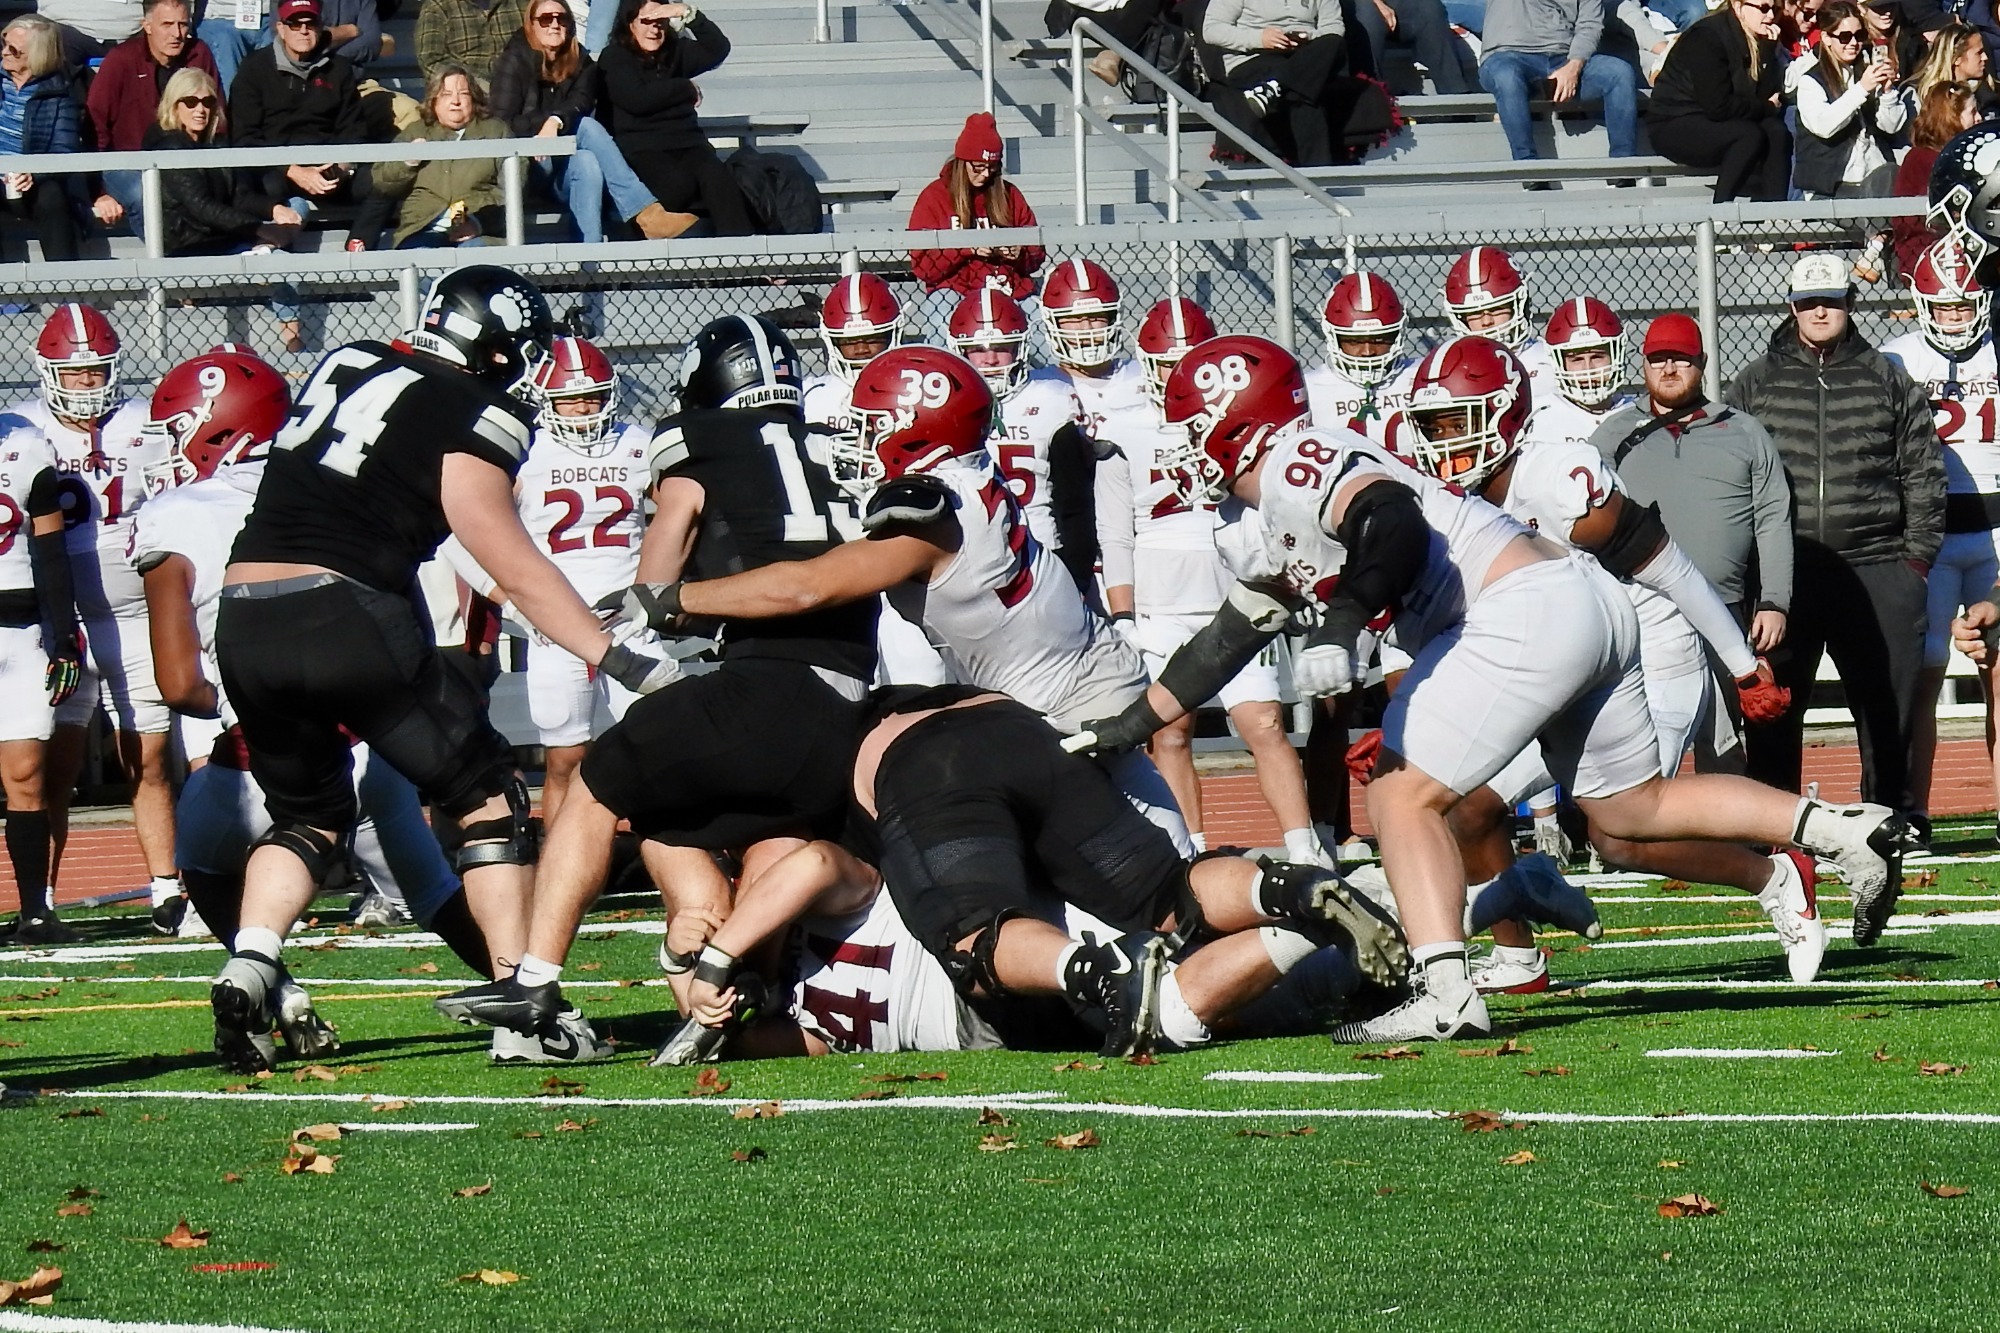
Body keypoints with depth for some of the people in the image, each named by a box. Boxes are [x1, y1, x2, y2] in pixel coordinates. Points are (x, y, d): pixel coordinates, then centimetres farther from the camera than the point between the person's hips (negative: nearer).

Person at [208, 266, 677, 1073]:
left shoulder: (344, 368, 17)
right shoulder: (471, 416, -2)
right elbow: (514, 568, -4)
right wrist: (620, 661, -2)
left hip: (243, 618, 6)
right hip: (344, 613, -6)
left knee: (307, 814, 24)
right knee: (487, 796, 8)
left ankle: (248, 971, 1)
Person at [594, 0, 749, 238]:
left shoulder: (676, 52, 20)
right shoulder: (614, 58, 6)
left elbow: (718, 50, 6)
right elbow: (637, 99, -10)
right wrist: (688, 90, 2)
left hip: (685, 143, 4)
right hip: (639, 148, -4)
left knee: (718, 178, -30)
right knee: (677, 183, -38)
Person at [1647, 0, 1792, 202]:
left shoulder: (1757, 40, 3)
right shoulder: (1706, 38, -20)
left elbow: (1766, 93, -4)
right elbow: (1718, 106, -25)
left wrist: (1768, 51, -14)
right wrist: (1767, 108, -12)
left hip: (1713, 125, 7)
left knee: (1777, 132, -17)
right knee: (1750, 135, -29)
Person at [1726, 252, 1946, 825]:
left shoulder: (1888, 381, 9)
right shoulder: (1755, 384, 9)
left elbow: (1924, 471, 10)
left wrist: (1917, 555, 3)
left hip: (1876, 569, 0)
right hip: (1783, 573, 0)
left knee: (1889, 701, 4)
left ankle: (1894, 814, 16)